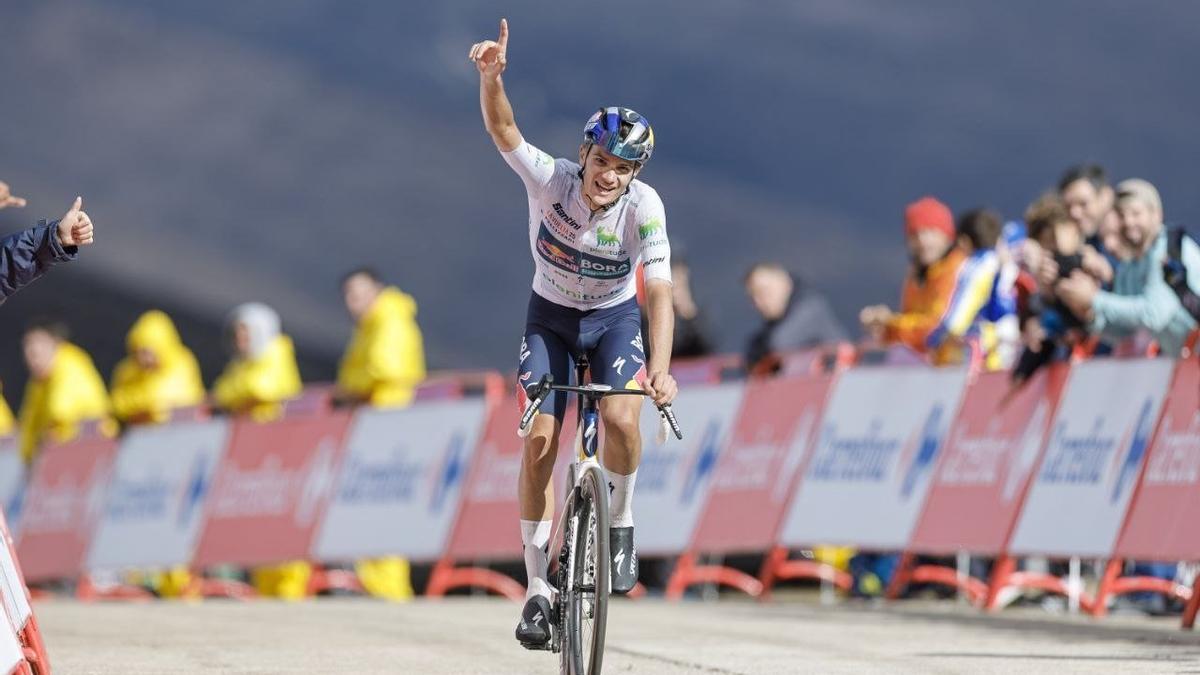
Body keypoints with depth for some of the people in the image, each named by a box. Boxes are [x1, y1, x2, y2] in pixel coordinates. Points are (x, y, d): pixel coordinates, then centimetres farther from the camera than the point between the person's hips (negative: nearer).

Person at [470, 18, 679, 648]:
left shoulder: (644, 206, -27)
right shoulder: (552, 180, -25)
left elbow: (659, 291, -32)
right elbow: (502, 130, -39)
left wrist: (660, 365, -46)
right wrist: (491, 77, -59)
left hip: (614, 319, -1)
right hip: (550, 317, 1)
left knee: (621, 419, -28)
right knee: (539, 438, -12)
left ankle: (622, 520, 2)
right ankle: (538, 586, -3)